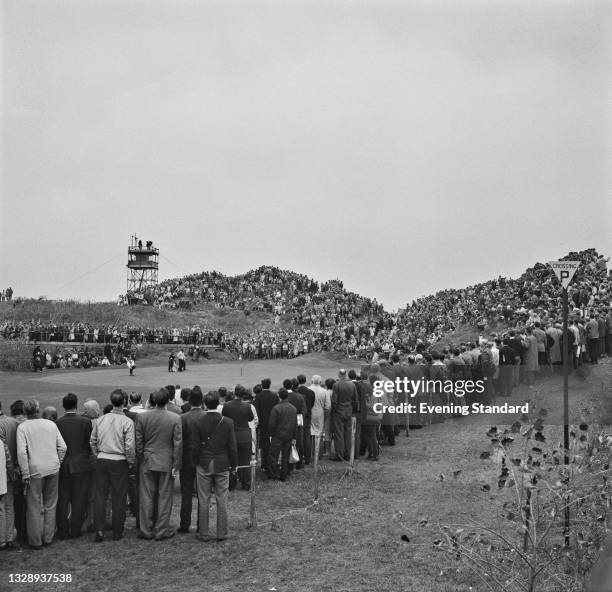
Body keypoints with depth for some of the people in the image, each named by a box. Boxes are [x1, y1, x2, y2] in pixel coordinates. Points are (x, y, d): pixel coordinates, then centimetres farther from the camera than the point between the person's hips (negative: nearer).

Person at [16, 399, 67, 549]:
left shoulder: (23, 427, -6)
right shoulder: (51, 424, 4)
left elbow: (21, 452, -14)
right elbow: (62, 447, 4)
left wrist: (25, 474, -11)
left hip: (35, 470, -3)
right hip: (53, 469, 3)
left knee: (34, 507, 7)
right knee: (50, 505, 14)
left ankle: (36, 541, 12)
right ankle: (48, 538, 21)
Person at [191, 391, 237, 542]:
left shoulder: (198, 422, -8)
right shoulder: (228, 422, -6)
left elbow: (195, 446, -5)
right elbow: (232, 446, -3)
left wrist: (196, 463, 8)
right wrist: (233, 464, 8)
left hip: (204, 466, 0)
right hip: (222, 465, 1)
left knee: (203, 501, 7)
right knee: (222, 500, 7)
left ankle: (203, 533, 11)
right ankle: (222, 533, 11)